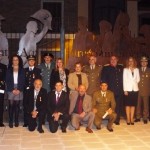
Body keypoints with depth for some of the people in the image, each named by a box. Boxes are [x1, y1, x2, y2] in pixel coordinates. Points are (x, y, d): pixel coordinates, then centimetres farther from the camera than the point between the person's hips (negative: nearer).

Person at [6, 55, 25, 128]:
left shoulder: (22, 70, 8)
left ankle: (16, 121, 8)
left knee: (17, 105, 1)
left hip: (19, 90, 0)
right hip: (11, 90, 0)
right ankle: (10, 121, 0)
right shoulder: (9, 70, 8)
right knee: (11, 105, -5)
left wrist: (19, 90, -8)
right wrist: (12, 89, -8)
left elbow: (23, 81, 3)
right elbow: (7, 81, 3)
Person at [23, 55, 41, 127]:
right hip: (26, 91, 2)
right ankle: (26, 122, 9)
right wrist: (26, 87, -3)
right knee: (25, 106, 1)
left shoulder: (38, 70, 8)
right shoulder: (25, 70, 14)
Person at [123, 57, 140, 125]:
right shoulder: (125, 69, 1)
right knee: (128, 104, 0)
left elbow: (138, 79, 13)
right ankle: (128, 119, 5)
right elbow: (124, 80, -4)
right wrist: (125, 90, -9)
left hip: (135, 89, 2)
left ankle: (132, 119, 10)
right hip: (128, 89, -2)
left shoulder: (136, 69, 8)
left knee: (133, 104, 4)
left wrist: (134, 82, -3)